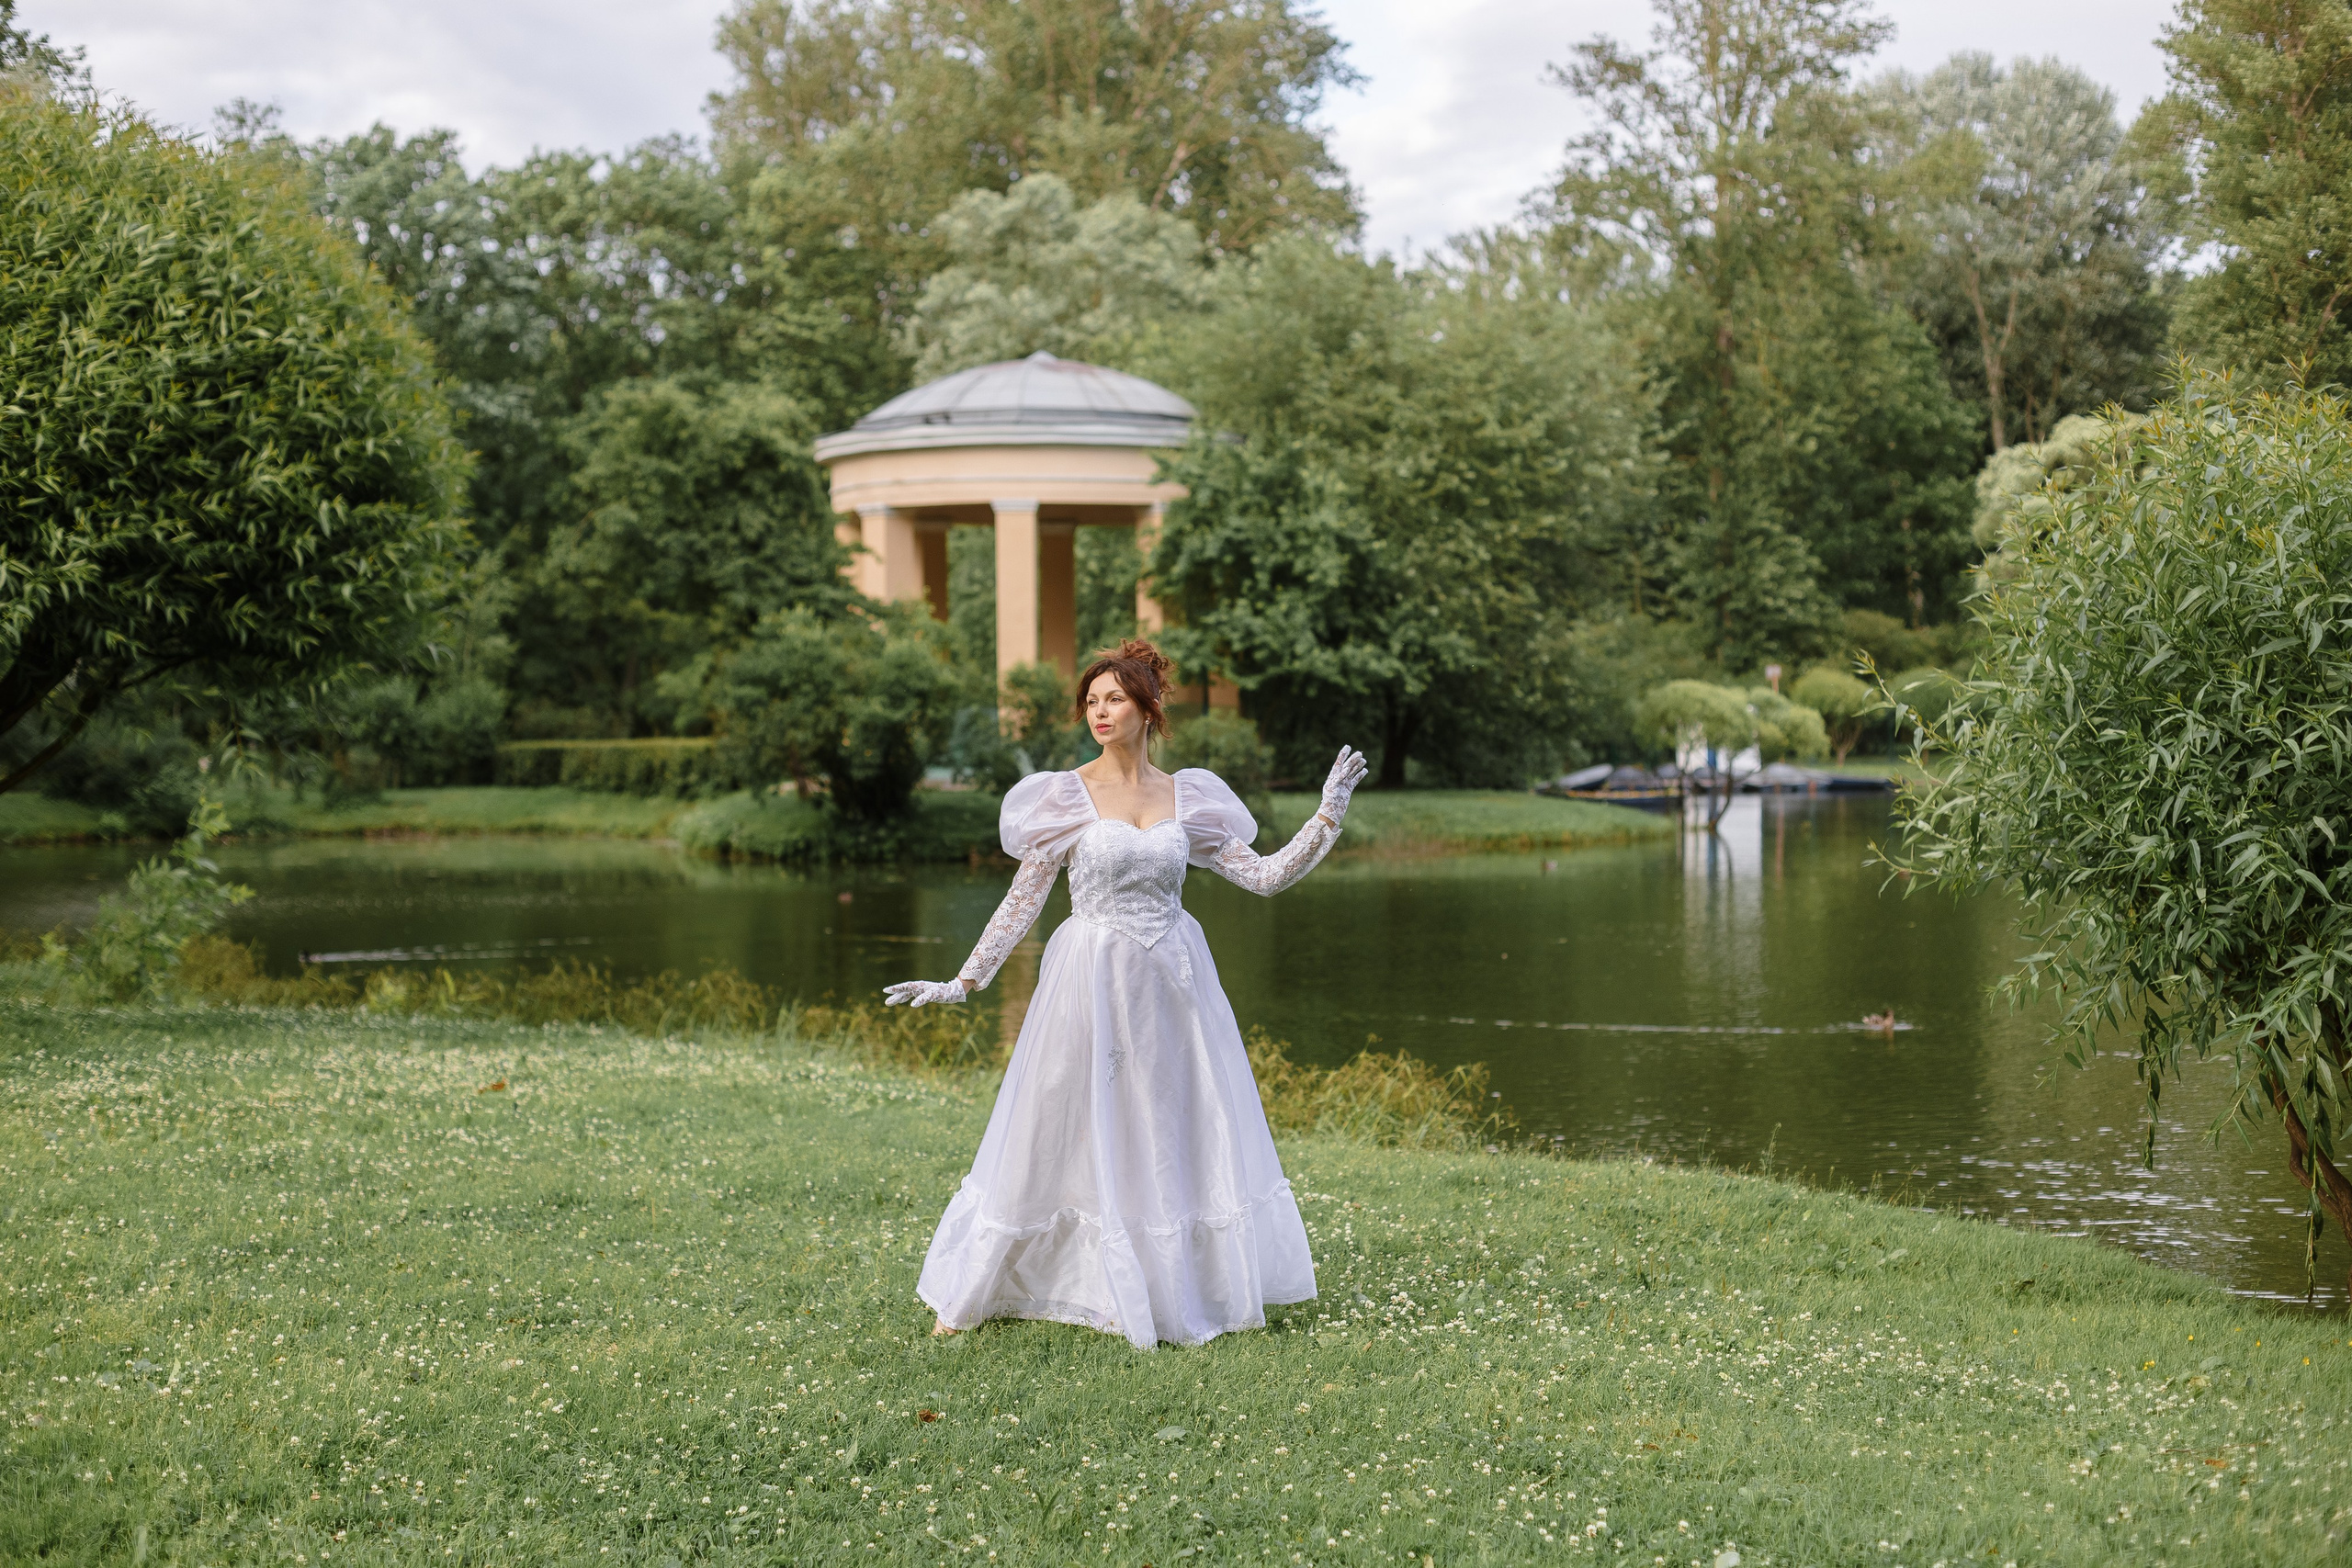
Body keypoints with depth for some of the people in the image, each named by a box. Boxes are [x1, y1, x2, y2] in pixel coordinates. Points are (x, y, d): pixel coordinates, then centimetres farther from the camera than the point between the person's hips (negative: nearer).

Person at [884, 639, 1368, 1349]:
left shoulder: (1188, 798, 5)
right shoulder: (1067, 796, -4)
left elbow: (1263, 875, 5)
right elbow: (1023, 899, -1)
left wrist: (1328, 816, -3)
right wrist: (964, 981, -5)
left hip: (1172, 984, 3)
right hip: (1093, 985, -3)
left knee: (1184, 1134, 7)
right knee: (1073, 1131, 0)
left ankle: (1193, 1291, 20)